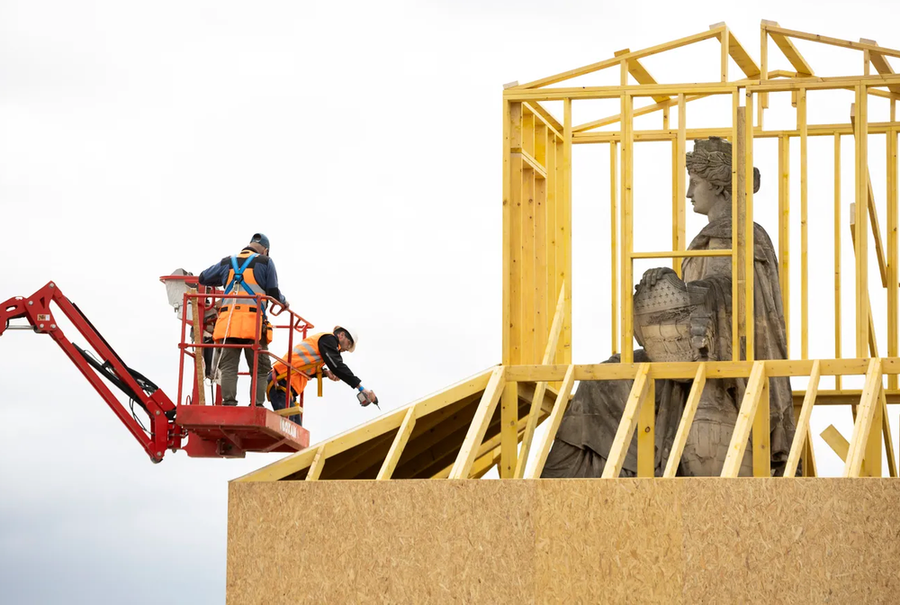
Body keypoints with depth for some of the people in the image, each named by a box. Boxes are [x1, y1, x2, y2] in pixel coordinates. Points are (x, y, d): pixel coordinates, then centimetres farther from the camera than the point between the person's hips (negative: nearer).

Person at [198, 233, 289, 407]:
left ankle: (228, 402, -12)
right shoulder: (265, 262, 8)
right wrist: (284, 302, 29)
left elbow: (203, 278, 27)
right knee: (259, 369, 3)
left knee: (228, 367, 0)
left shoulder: (227, 263, 18)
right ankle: (257, 405, -8)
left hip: (227, 324, 3)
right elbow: (273, 293, 8)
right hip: (253, 323, -3)